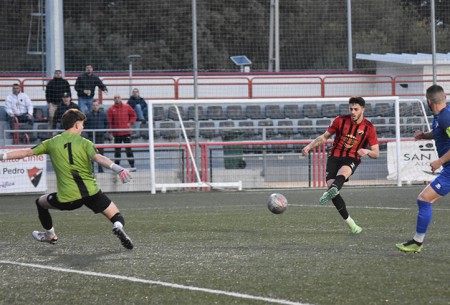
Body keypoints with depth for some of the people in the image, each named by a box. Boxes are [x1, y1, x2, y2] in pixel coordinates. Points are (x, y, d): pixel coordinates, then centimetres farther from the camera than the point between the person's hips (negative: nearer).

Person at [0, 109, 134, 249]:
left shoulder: (52, 143, 10)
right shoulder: (84, 143, 2)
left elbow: (26, 152, 11)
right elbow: (98, 158, -17)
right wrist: (117, 169, -28)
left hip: (67, 198, 1)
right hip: (91, 192, -1)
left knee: (41, 202, 31)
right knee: (116, 216, 8)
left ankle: (50, 235, 43)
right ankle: (118, 227, -27)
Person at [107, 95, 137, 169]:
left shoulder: (127, 107, 2)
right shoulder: (111, 109, 0)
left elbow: (133, 115, 12)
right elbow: (110, 121, 0)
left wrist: (130, 123, -1)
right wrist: (111, 130, -5)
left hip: (127, 132, 0)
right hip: (117, 133, 0)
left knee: (128, 149, 0)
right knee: (117, 150, 6)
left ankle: (132, 165, 4)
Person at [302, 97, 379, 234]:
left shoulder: (369, 128, -2)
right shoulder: (340, 120, 1)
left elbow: (376, 154, -1)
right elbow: (324, 137, 12)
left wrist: (367, 151, -24)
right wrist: (309, 146, -1)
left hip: (352, 159, -2)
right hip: (334, 157, 2)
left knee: (342, 173, -37)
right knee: (331, 185, -17)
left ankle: (330, 192, -71)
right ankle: (350, 223, -8)